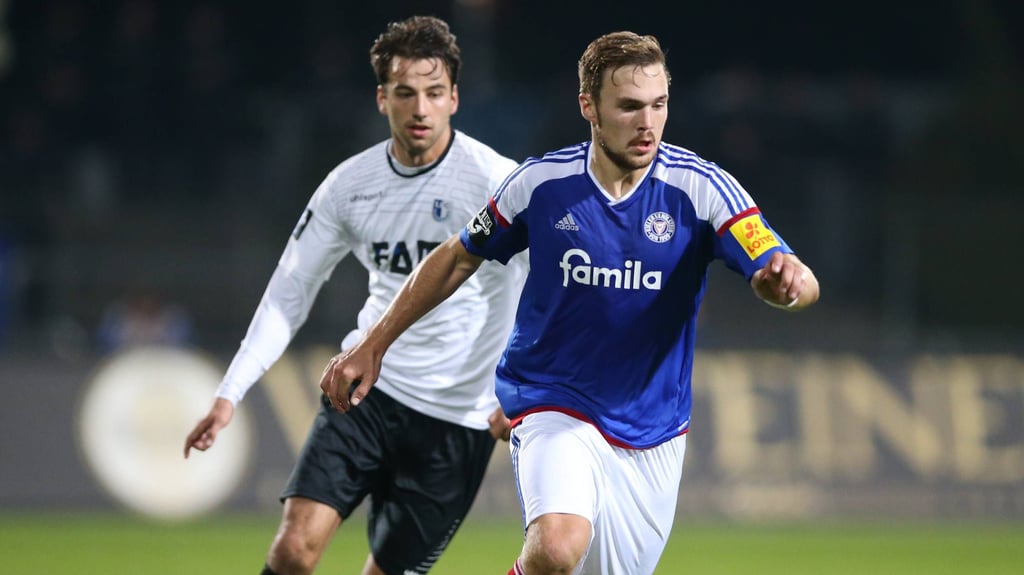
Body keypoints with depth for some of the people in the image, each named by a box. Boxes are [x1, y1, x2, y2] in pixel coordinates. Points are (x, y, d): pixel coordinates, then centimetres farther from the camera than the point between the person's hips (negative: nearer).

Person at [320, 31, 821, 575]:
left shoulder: (700, 188, -13)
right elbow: (457, 258, 7)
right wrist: (372, 345, 8)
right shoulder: (541, 183, -10)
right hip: (553, 407, -2)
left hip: (652, 429, 2)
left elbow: (799, 282, -23)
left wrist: (786, 280, -47)